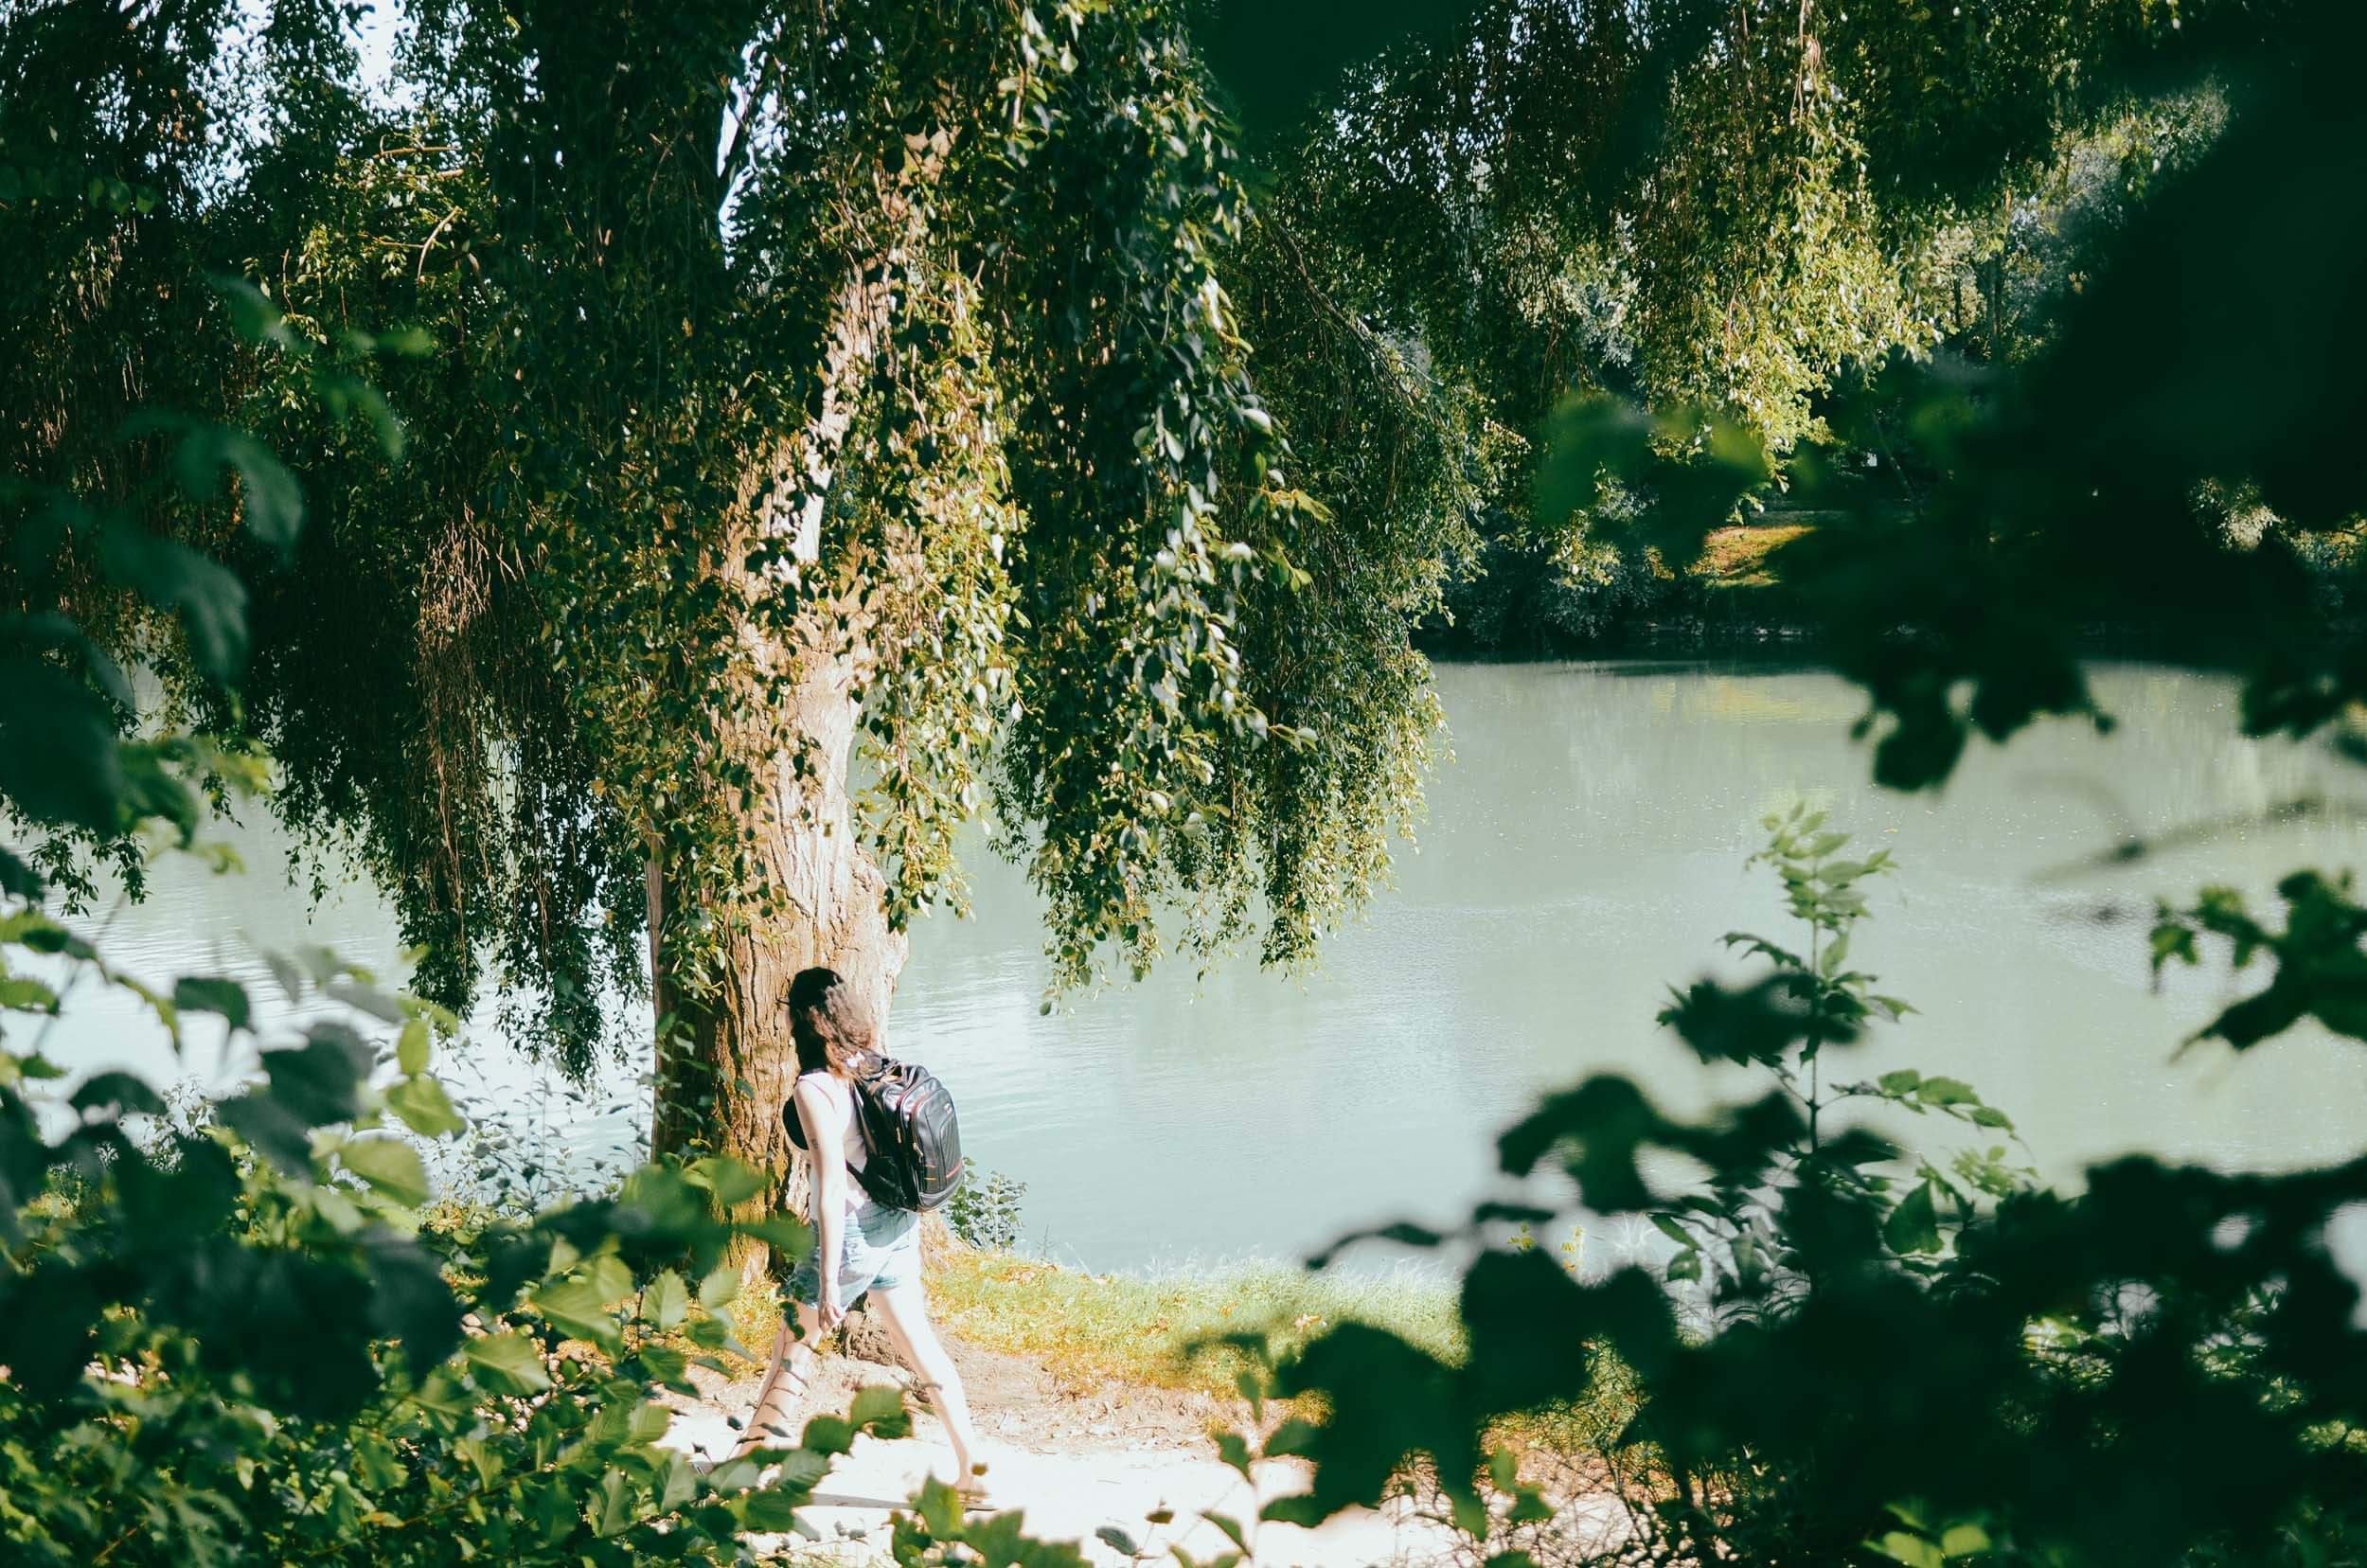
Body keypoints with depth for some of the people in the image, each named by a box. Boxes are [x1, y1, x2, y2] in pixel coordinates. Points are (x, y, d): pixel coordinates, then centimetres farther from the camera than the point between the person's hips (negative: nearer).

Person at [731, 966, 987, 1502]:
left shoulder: (814, 1088, -20)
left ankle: (752, 1453, 24)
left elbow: (832, 1186, -23)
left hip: (852, 1233, -7)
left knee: (793, 1342, 11)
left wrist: (829, 1281, -21)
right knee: (920, 1343, 12)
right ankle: (970, 1469, 12)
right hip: (899, 1224, 7)